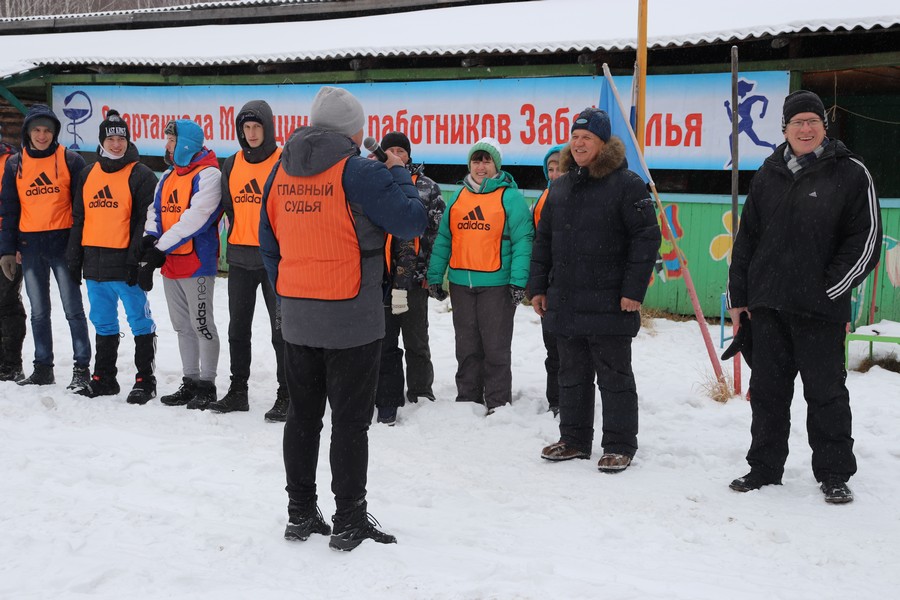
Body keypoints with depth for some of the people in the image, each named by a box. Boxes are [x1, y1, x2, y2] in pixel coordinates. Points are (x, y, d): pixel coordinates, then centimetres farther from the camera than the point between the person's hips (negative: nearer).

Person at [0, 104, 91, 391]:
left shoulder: (70, 160, -1)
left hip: (63, 241, -4)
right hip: (30, 245, 4)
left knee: (73, 308, -3)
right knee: (39, 311, 10)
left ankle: (82, 369, 2)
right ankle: (42, 368, 18)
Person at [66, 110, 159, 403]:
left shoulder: (141, 175, -4)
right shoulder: (87, 174, 15)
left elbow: (144, 221, -10)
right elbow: (78, 218, 19)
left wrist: (136, 258, -17)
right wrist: (74, 258, 14)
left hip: (125, 263, -6)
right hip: (94, 261, 6)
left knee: (139, 320, -1)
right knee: (103, 322, 15)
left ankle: (145, 380, 6)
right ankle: (104, 378, 25)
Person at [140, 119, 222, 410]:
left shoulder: (208, 175, -11)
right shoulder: (168, 177, 16)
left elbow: (195, 218, -20)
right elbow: (155, 211, 14)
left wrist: (161, 248, -21)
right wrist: (150, 239, -8)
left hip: (197, 263, -9)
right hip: (170, 265, 9)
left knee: (202, 325, -2)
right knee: (183, 326, 14)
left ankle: (206, 385, 7)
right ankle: (190, 383, 22)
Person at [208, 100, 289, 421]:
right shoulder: (232, 165, 9)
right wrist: (235, 239, 11)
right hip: (239, 258, 6)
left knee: (281, 329, 0)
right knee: (238, 328, 12)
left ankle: (286, 396, 8)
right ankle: (237, 391, 24)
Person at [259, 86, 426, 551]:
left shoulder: (281, 171, 7)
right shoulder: (358, 171, -13)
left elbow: (268, 241, 14)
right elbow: (411, 222, -11)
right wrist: (399, 175, 5)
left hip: (297, 319, 6)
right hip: (352, 320, -6)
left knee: (302, 416, 15)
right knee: (350, 421, 3)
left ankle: (300, 514, 24)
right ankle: (349, 521, 10)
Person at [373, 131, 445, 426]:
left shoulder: (427, 187, 6)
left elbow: (437, 231, 4)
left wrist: (433, 274, -2)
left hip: (414, 276, -1)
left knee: (416, 341, 8)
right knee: (385, 343, 4)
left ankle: (420, 396, 23)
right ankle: (387, 403, 11)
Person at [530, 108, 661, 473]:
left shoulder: (625, 184, -7)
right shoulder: (560, 187, 13)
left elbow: (647, 237, -11)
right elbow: (544, 240, 18)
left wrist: (633, 290, -16)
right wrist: (538, 286, 12)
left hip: (608, 304, -6)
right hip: (565, 303, 6)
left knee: (614, 377, 4)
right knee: (572, 376, 15)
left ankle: (620, 446, 14)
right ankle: (574, 439, 27)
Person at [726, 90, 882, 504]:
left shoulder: (849, 172, -3)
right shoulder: (769, 174, 9)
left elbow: (866, 238, -5)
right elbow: (746, 236, 12)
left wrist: (830, 289, -10)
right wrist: (738, 294, 9)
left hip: (819, 308, -4)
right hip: (767, 303, 4)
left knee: (825, 391, 4)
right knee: (767, 389, 11)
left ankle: (834, 474, 17)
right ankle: (764, 468, 23)